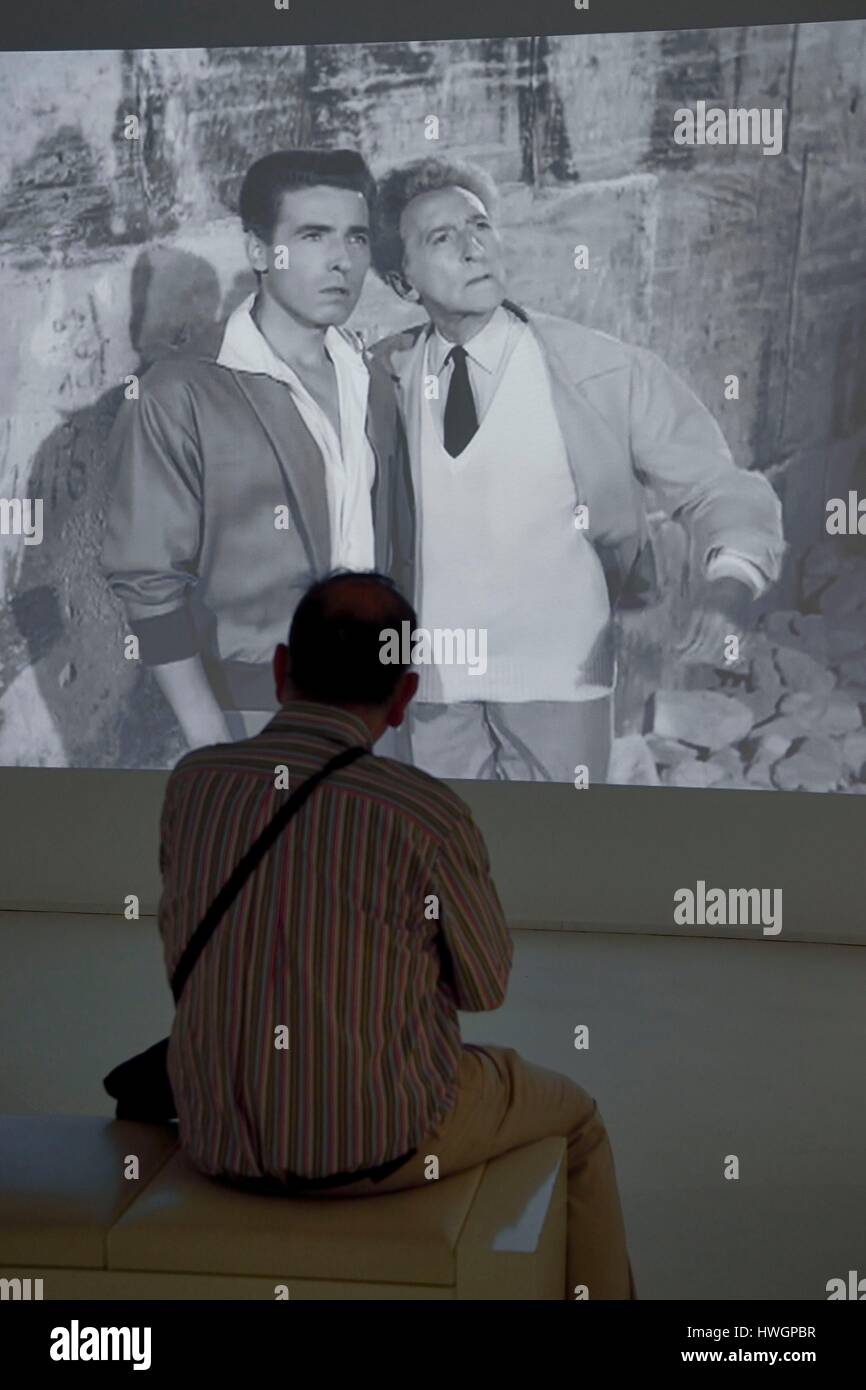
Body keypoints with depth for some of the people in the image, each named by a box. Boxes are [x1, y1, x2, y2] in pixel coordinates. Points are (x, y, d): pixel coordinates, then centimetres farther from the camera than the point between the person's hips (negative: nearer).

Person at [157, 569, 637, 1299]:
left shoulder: (193, 780, -8)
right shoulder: (426, 813, -21)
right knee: (573, 1116, 25)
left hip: (219, 1138, 5)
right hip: (377, 1142, -5)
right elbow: (484, 985, -5)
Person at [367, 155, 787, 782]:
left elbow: (715, 488, -7)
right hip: (430, 684, 2)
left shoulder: (608, 372, -11)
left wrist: (733, 573, -26)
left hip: (559, 677, -1)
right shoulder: (383, 377, -3)